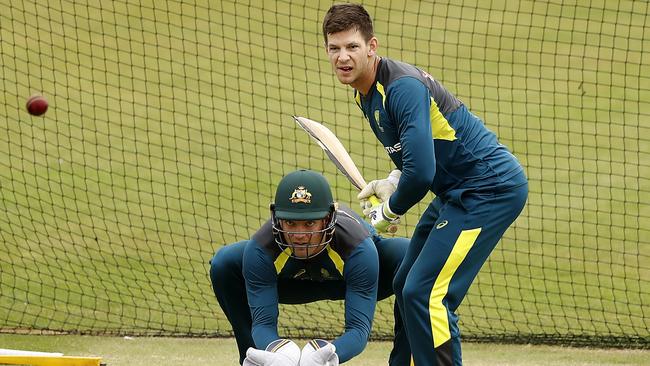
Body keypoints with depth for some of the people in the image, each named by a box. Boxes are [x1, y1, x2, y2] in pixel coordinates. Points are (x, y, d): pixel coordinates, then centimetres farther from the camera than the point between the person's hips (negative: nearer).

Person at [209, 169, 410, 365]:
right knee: (224, 264, -22)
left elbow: (359, 327, -42)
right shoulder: (259, 249, -36)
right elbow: (263, 321, -34)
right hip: (292, 283, 2)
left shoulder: (359, 247, -41)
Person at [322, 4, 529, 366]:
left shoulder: (403, 87, -24)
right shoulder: (365, 92, 7)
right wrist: (392, 183, 6)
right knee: (406, 287, 17)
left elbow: (421, 172, -30)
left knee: (423, 293, -18)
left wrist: (390, 211, -12)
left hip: (492, 189, -11)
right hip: (457, 192, 11)